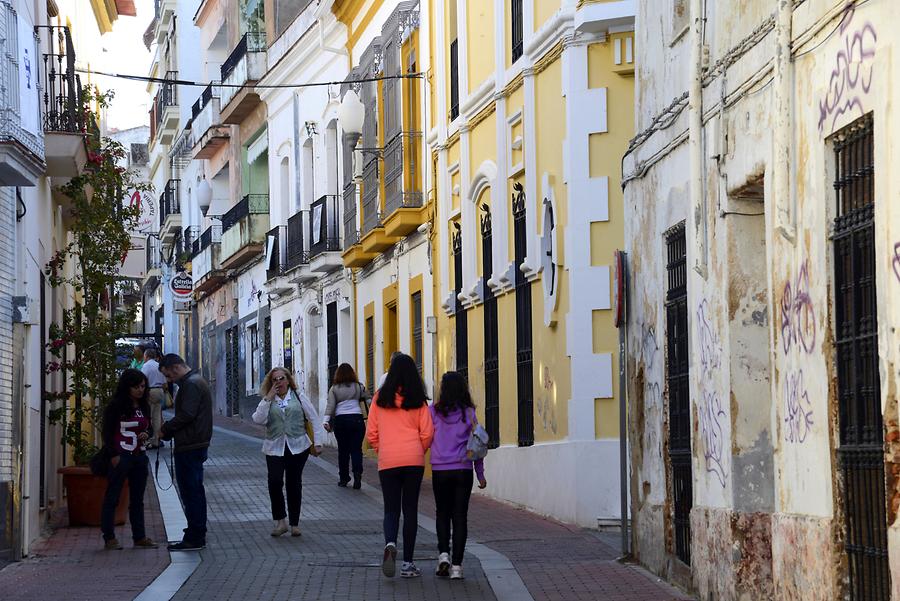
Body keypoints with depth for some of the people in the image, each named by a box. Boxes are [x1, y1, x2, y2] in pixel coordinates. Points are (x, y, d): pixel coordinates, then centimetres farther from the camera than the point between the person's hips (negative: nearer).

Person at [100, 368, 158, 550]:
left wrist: (147, 433, -3)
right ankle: (109, 538, 1)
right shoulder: (115, 406, -9)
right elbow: (107, 432, -10)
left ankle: (139, 537, 16)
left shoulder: (144, 406, 10)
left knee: (137, 500, 11)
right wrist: (114, 455, -15)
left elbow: (149, 426, 21)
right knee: (112, 497, -2)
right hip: (120, 457, -7)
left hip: (139, 457, 7)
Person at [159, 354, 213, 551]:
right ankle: (197, 536, 21)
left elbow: (186, 415, -23)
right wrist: (168, 431, 10)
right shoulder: (197, 381, 18)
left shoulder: (190, 384, -15)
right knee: (195, 490, 15)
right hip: (198, 445, 11)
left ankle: (194, 538, -4)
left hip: (189, 446, -11)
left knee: (190, 491, -6)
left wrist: (165, 429, -11)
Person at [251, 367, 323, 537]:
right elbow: (258, 419, -7)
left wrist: (317, 442, 1)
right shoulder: (267, 401, 10)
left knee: (294, 484, 2)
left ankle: (294, 524, 12)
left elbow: (314, 419, 7)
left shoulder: (299, 398, 8)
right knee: (275, 481, -17)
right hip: (275, 448, 0)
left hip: (298, 447, 0)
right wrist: (268, 399, -8)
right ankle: (280, 521, -6)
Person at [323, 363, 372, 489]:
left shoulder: (334, 389, 3)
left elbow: (330, 406, -3)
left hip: (340, 420, 0)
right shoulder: (358, 387, 4)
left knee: (343, 450, 8)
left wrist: (326, 421, -7)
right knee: (356, 449, -1)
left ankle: (343, 479, 12)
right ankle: (357, 476, -17)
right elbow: (369, 398, 9)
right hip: (357, 419, 0)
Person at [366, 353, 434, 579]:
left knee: (391, 508, 7)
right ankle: (407, 563, 7)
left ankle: (390, 543, -24)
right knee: (410, 509, 7)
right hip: (413, 459, 0)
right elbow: (427, 433, -2)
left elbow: (371, 433, 2)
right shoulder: (418, 400, 0)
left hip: (387, 461, 0)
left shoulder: (380, 398, 1)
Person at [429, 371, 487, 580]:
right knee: (459, 516, 5)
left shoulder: (434, 411, -4)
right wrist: (480, 474, 8)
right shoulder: (468, 413, -1)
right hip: (463, 471, 0)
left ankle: (443, 554, -3)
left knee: (443, 513, 16)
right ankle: (456, 565, 1)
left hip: (440, 471, 0)